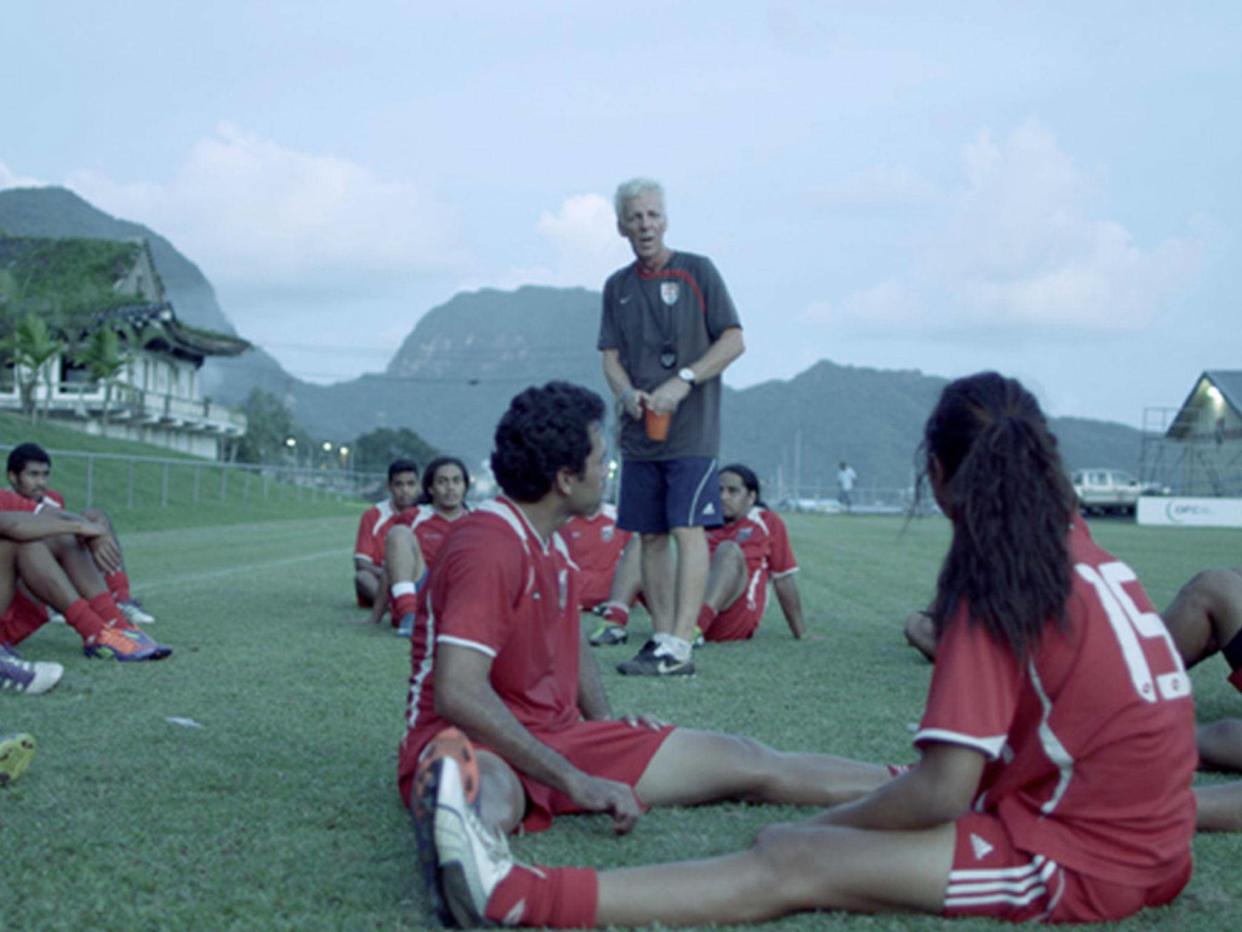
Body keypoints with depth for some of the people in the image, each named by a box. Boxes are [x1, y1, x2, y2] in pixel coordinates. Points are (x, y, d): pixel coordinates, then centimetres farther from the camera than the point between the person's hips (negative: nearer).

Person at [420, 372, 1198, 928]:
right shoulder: (1089, 554, 11)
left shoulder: (996, 584, -13)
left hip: (1077, 858, -8)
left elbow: (941, 792, -17)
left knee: (792, 863, -17)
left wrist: (820, 827, -4)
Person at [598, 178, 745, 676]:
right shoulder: (617, 287, 13)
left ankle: (679, 647, -13)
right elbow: (611, 355, 12)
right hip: (639, 431, 5)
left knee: (688, 529, -11)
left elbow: (734, 340, -4)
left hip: (691, 430, -5)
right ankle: (661, 637, 13)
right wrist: (627, 393, -10)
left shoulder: (697, 271, 0)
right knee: (651, 536, 6)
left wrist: (682, 382, -15)